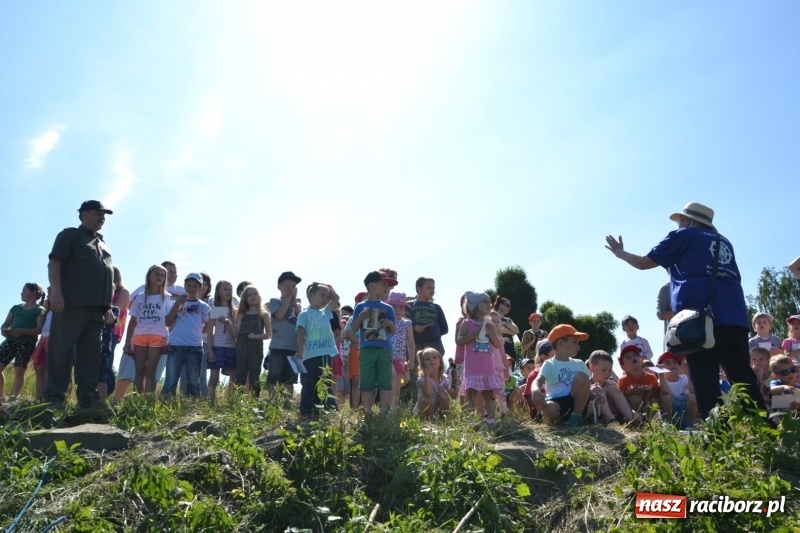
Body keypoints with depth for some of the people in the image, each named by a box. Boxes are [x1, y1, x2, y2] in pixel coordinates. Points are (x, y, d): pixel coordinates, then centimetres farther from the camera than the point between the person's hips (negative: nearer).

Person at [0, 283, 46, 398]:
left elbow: (39, 329, -7)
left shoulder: (40, 310, 4)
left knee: (19, 371, -10)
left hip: (27, 343, -6)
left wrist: (22, 331, -22)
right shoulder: (16, 307, 22)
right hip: (10, 341, 6)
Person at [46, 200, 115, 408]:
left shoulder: (103, 244, 26)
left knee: (91, 355, 5)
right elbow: (54, 263, -6)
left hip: (96, 307, 7)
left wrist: (107, 306, 18)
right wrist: (56, 292, -20)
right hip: (71, 303, -7)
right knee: (61, 351, -6)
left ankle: (88, 400, 6)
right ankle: (54, 398, -4)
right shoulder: (70, 235, 5)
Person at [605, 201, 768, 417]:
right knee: (741, 373, 3)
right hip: (733, 314, 5)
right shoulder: (723, 242, 28)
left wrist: (620, 253, 31)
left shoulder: (683, 236, 12)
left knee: (705, 376, -6)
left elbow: (644, 263, 12)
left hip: (698, 314, -5)